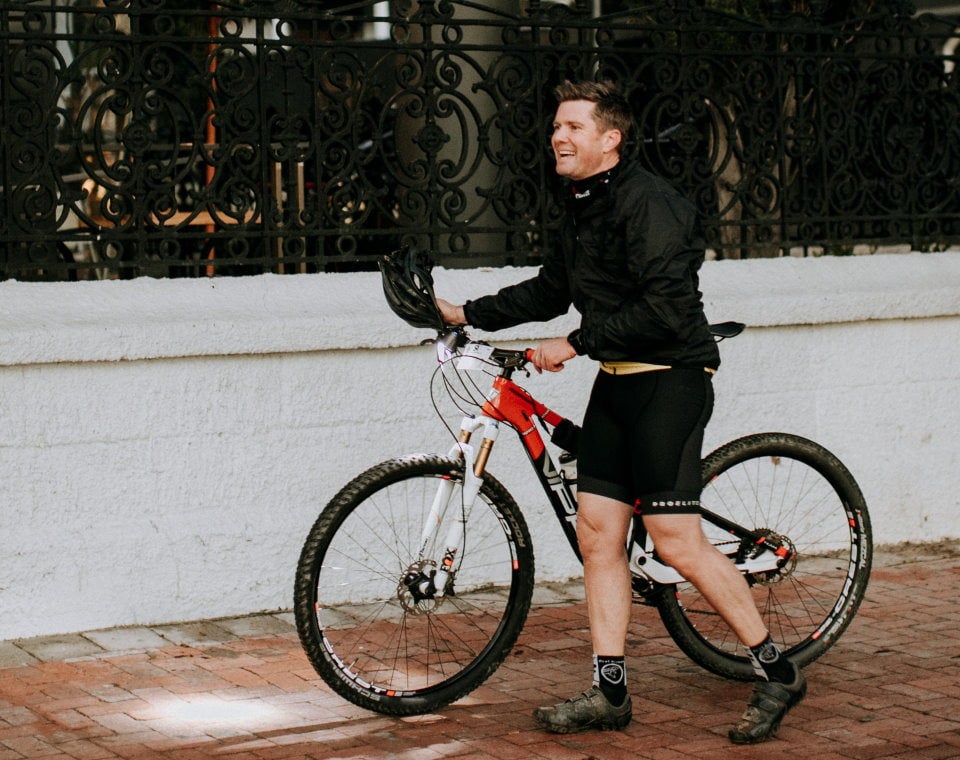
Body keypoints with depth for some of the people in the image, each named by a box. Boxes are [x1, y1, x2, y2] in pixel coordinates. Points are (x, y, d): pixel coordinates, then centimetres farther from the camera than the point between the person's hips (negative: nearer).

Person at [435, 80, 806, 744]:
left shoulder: (648, 202, -16)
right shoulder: (583, 205, 14)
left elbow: (664, 309, -24)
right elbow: (552, 290, 23)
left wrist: (576, 344, -19)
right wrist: (469, 313, 17)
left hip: (670, 380, -9)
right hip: (617, 382, 9)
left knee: (676, 541, -10)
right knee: (597, 533, 6)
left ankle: (776, 672, 3)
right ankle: (610, 693, 12)